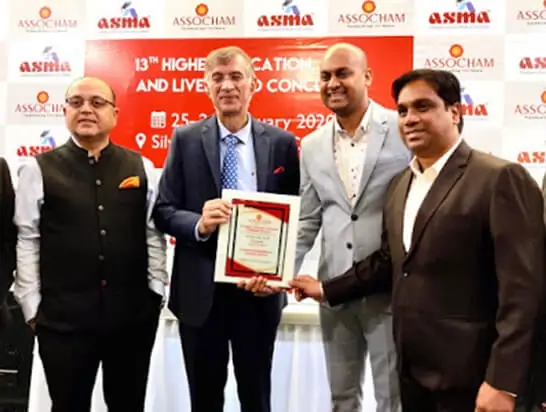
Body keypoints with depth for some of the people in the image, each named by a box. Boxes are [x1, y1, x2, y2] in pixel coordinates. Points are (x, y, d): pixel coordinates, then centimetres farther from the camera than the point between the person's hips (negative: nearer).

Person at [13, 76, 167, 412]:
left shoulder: (141, 167, 5)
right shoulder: (39, 169, -1)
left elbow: (154, 234, 6)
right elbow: (26, 242, -2)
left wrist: (156, 293, 2)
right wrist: (32, 307, -4)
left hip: (133, 313, 2)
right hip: (63, 317, -1)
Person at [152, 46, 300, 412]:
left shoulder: (282, 143, 1)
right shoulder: (186, 140, 1)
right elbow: (164, 211, -1)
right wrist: (199, 224, -21)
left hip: (259, 289, 0)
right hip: (200, 290, 0)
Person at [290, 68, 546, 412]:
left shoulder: (500, 178, -12)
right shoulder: (399, 185, 11)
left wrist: (503, 382, -20)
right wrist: (326, 289, 15)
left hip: (467, 376, -7)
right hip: (412, 369, 7)